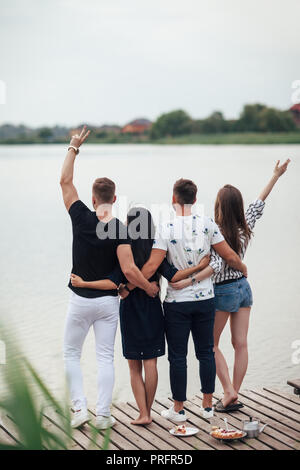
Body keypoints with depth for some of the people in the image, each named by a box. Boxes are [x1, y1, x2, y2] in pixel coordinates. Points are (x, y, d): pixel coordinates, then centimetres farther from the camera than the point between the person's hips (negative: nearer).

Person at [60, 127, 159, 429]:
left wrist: (74, 147, 5)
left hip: (80, 300, 0)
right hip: (108, 300, 0)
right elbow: (128, 270, -22)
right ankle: (103, 415, 10)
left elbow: (65, 181, 0)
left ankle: (80, 408, 8)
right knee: (105, 357, 9)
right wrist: (149, 287, -5)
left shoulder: (82, 218, -10)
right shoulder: (120, 229, -13)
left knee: (71, 353, 16)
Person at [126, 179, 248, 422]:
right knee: (206, 352, 14)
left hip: (177, 301, -3)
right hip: (205, 299, 3)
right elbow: (230, 256, 0)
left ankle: (178, 409, 16)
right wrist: (243, 268, 20)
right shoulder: (207, 224, -4)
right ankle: (208, 405, 21)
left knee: (177, 356, 7)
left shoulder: (166, 228, -11)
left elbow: (152, 266, -17)